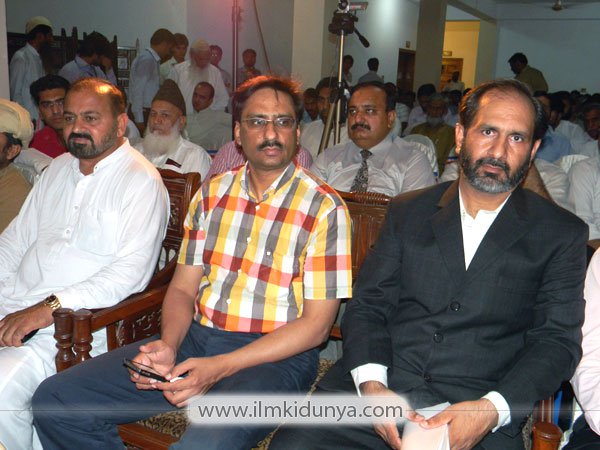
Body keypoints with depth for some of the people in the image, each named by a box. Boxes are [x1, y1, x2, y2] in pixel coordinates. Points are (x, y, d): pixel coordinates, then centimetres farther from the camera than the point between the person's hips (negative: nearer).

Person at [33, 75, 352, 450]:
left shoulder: (324, 208, -6)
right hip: (196, 338, 6)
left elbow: (316, 324, -10)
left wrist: (220, 368, -17)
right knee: (54, 400, -5)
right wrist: (168, 345, -10)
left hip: (274, 356, -5)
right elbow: (184, 287, 12)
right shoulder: (212, 193, 11)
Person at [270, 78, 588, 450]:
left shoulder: (562, 234, 8)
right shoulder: (408, 211, 13)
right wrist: (371, 385, -8)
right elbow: (367, 305, 9)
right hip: (378, 389, 2)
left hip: (480, 415, -1)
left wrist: (491, 410, -13)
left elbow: (559, 340, 3)